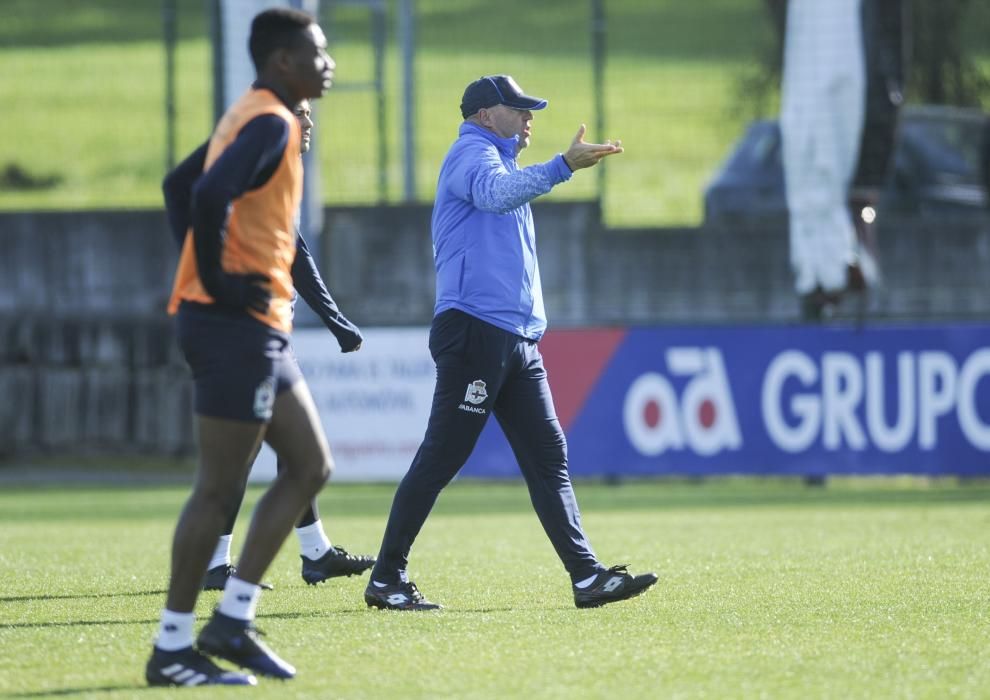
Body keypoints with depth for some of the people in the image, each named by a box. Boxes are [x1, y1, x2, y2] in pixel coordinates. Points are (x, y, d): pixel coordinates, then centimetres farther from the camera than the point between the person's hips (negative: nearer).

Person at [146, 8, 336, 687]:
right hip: (237, 324, -10)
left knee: (310, 465, 11)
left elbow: (200, 191, 24)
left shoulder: (259, 118, 17)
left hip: (258, 327, 10)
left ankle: (232, 620, 11)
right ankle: (173, 649, -1)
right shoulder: (270, 122, -14)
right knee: (220, 488, -6)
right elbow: (211, 195, -30)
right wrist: (217, 283, -20)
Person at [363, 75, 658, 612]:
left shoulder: (500, 161, 27)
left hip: (517, 340, 10)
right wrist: (563, 166, -39)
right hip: (474, 331, -10)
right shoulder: (472, 151, -5)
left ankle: (588, 577, 0)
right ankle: (386, 579, -5)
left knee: (548, 455, 3)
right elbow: (495, 192, -28)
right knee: (441, 457, -9)